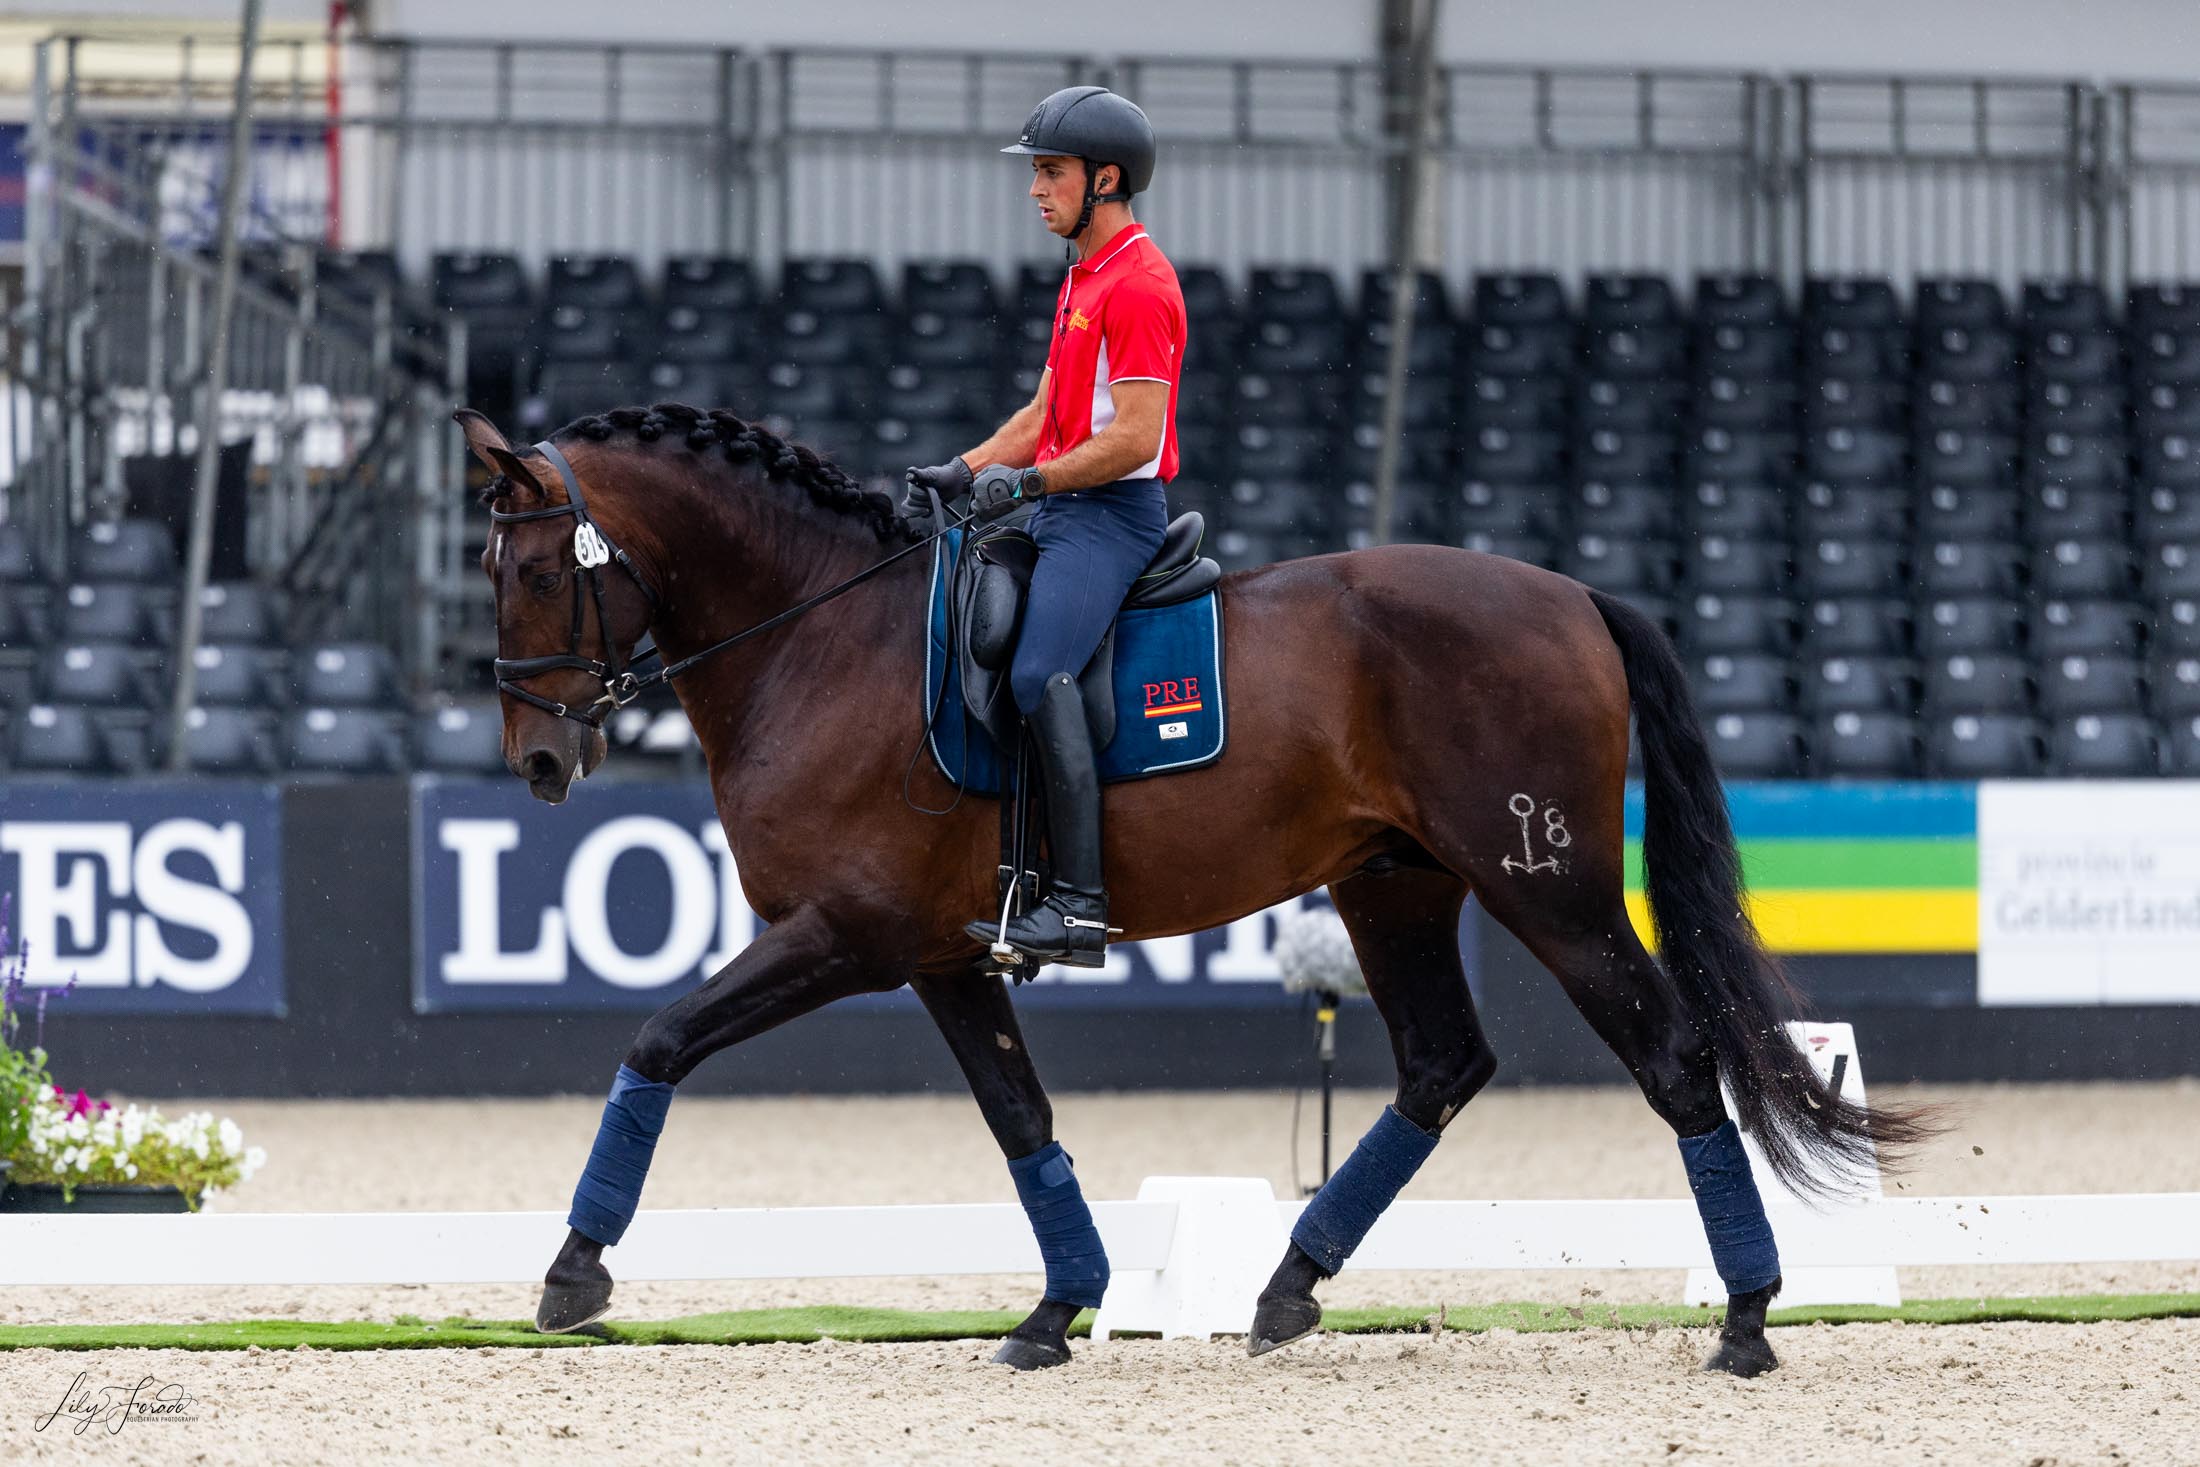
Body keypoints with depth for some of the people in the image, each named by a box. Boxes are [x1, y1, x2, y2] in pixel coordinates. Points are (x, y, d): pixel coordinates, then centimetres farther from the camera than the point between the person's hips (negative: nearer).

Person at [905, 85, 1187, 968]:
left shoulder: (1137, 286, -14)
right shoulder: (1083, 280, 19)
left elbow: (1133, 438, -20)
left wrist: (1026, 481, -16)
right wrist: (963, 471, 9)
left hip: (1110, 513, -11)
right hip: (1063, 509, 11)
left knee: (1039, 675, -25)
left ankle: (1080, 904, -29)